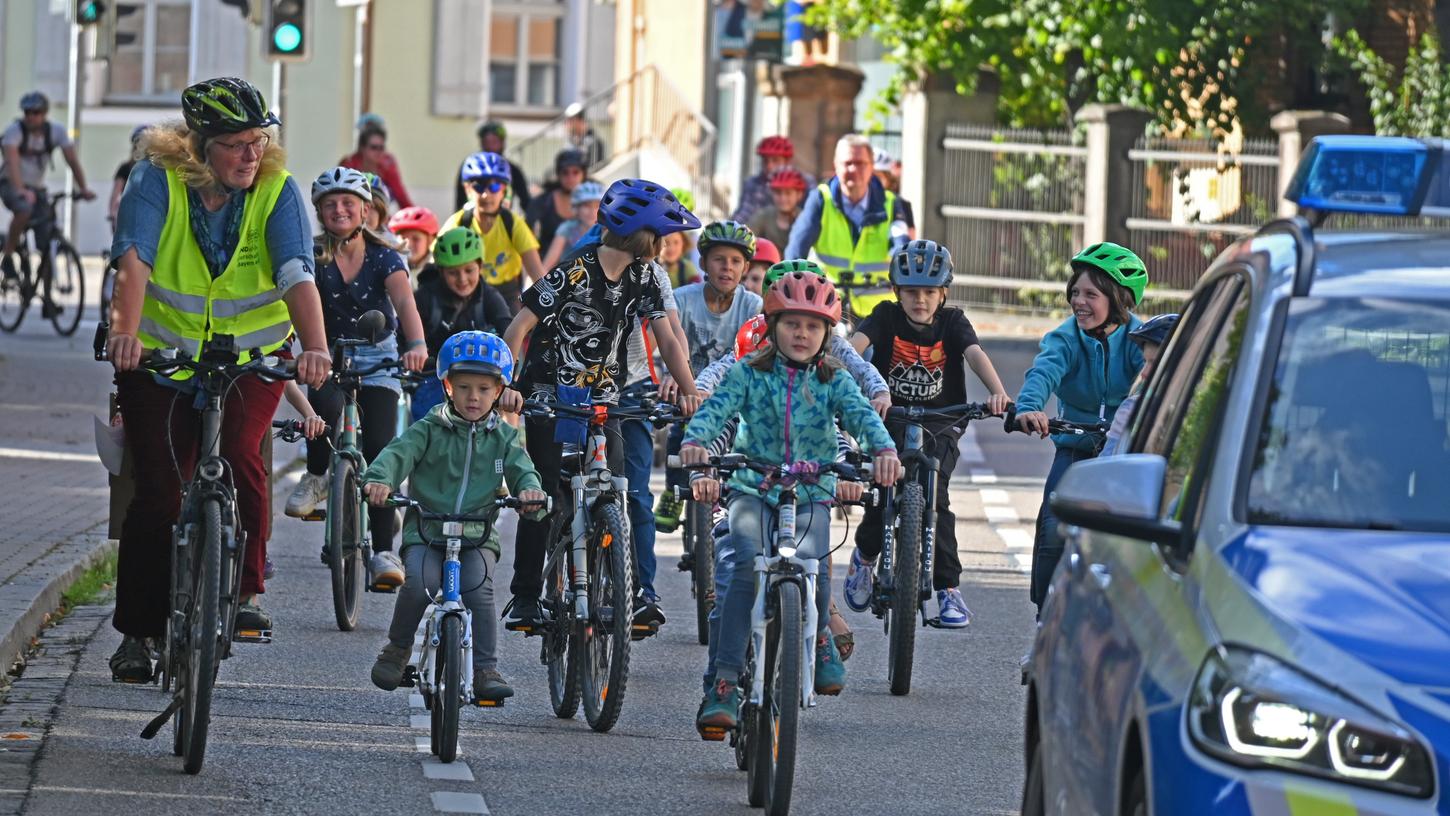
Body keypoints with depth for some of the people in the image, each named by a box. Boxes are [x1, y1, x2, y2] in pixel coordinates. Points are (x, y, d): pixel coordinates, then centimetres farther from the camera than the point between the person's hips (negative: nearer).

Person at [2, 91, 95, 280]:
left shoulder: (56, 131, -8)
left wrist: (83, 188, -23)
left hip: (37, 187, 4)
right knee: (24, 209, -36)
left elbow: (72, 161, -10)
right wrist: (20, 190, -47)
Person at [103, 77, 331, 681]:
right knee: (158, 490, -2)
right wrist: (127, 332, -45)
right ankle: (137, 633, 10)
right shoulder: (157, 179, -14)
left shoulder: (277, 189, -11)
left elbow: (297, 275, -23)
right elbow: (134, 259, -28)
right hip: (161, 354, 0)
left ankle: (244, 590, -12)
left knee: (238, 455, -26)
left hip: (252, 356, 0)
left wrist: (315, 347, -40)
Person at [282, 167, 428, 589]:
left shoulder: (384, 258, -9)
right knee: (326, 408, -34)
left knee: (380, 450, -15)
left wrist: (416, 345, -44)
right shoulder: (313, 257, -8)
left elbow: (405, 303, -24)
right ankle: (316, 477, -4)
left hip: (377, 362, 0)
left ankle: (383, 551, -12)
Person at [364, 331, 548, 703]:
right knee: (419, 583, -27)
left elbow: (521, 469, -2)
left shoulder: (504, 438, 11)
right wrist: (380, 479, -33)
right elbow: (399, 453, -11)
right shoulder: (430, 430, 4)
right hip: (425, 533, -1)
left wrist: (529, 489, -27)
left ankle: (486, 670, -18)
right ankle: (398, 648, -2)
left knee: (479, 589, -26)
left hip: (478, 536, 1)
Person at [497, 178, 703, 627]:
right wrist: (507, 385, -30)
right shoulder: (574, 272, -18)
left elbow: (667, 339, 2)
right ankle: (525, 598, 2)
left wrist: (689, 391, -11)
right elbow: (520, 327, -19)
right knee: (546, 500, -7)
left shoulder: (642, 277, 1)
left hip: (600, 400, 5)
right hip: (551, 399, -5)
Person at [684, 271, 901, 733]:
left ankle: (819, 638, 14)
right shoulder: (749, 374, 3)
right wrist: (695, 440, -35)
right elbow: (716, 408, -12)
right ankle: (723, 684, -26)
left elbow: (861, 415, -12)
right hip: (753, 490, -1)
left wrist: (884, 450, -34)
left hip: (811, 493, 1)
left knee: (810, 570, -23)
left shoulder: (833, 382, 5)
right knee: (745, 568, -25)